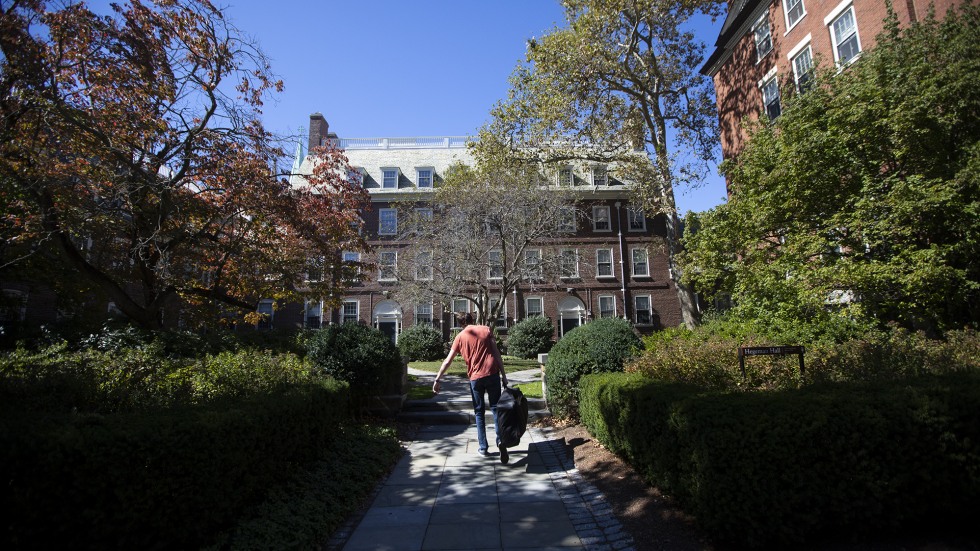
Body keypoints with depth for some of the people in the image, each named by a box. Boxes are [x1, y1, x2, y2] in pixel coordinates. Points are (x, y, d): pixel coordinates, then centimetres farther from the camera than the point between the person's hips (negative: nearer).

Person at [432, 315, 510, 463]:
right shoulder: (486, 330, 6)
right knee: (496, 408, 9)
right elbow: (497, 353, 0)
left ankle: (483, 448, 14)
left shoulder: (460, 337, 7)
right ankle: (500, 440, -10)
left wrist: (437, 380, 11)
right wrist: (503, 375, 3)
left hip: (475, 378, 0)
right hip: (492, 374, 0)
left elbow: (447, 362, 5)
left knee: (479, 412, 13)